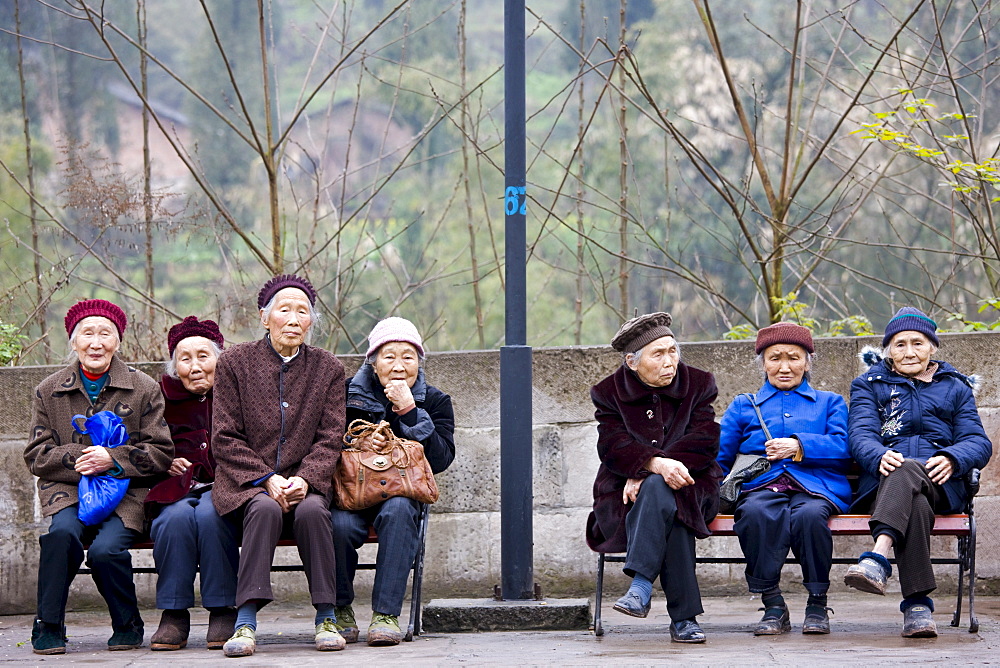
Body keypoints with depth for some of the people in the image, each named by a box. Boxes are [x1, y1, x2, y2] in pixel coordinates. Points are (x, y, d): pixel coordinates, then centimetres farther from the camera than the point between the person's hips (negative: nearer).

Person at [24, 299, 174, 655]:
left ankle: (127, 626, -1)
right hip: (67, 491, 1)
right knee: (62, 532, -33)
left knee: (105, 549, -29)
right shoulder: (49, 391, 11)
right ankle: (48, 627, -17)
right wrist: (75, 459, -12)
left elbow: (161, 453, 3)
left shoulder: (144, 388, 7)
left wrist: (113, 459, -13)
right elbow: (36, 455, 7)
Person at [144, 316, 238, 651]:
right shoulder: (164, 399, 11)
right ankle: (174, 615, -23)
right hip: (178, 489, 2)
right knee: (177, 517, -33)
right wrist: (167, 463, -1)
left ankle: (223, 612, -23)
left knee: (209, 514, -35)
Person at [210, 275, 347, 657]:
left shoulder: (328, 368, 10)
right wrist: (267, 479, -14)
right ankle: (246, 622, -36)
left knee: (312, 510, -33)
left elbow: (329, 439, 4)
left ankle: (326, 618, -24)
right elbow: (225, 438, 0)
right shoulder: (235, 363, 4)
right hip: (246, 483, -1)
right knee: (265, 509, -35)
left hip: (304, 480, 1)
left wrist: (304, 479, -15)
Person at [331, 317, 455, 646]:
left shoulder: (435, 401, 6)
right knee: (341, 524, -34)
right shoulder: (348, 394, 4)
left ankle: (386, 614, -33)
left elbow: (440, 460, -9)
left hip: (403, 493, 0)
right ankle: (340, 610, -10)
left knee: (397, 510, -36)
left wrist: (409, 411, -15)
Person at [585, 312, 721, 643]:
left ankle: (641, 587, -42)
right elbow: (612, 447, -10)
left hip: (690, 490, 0)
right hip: (625, 495, 0)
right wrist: (656, 464, -32)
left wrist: (646, 475, -19)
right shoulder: (609, 393, 6)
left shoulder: (698, 384, 7)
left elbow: (704, 442, -8)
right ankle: (683, 616, -43)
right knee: (665, 505, -35)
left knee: (658, 491, -36)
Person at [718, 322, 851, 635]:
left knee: (810, 514, -38)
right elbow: (718, 456, 14)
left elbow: (842, 448, 7)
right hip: (762, 487, 1)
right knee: (756, 513, -37)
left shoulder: (829, 403, 27)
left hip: (815, 486, -1)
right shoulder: (743, 406, 28)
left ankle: (817, 604, -21)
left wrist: (799, 446, -7)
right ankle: (772, 606, -26)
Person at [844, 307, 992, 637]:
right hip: (882, 482, 0)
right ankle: (917, 604, -52)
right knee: (915, 504, -40)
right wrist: (880, 456, -21)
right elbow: (861, 433, 5)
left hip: (940, 484, 0)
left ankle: (878, 557, -61)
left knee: (906, 471, -40)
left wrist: (952, 459, -14)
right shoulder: (870, 384, 25)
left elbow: (978, 442, 12)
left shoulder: (955, 387, 27)